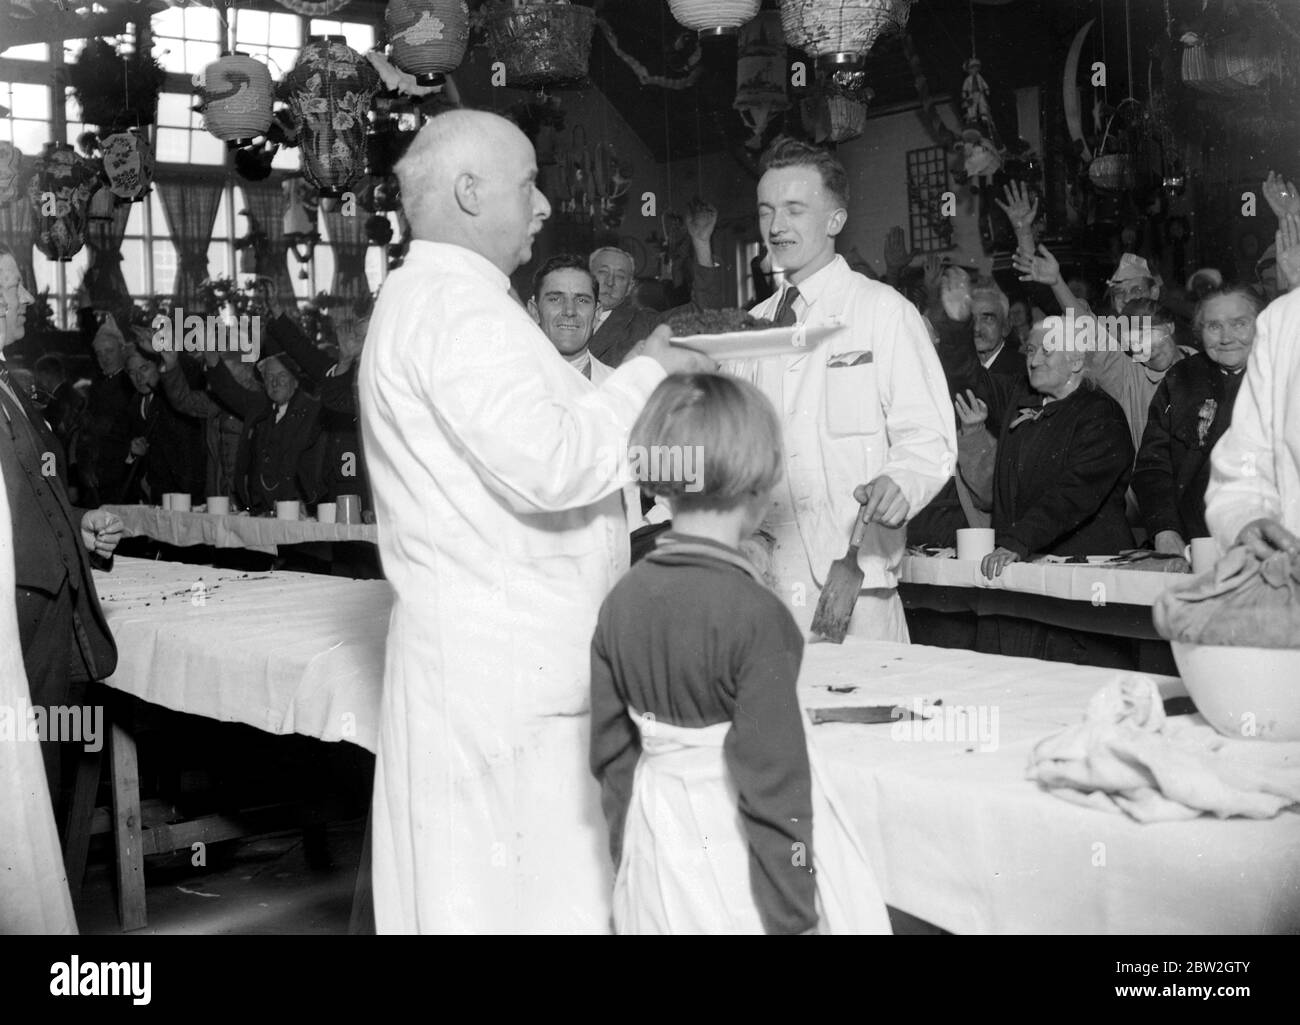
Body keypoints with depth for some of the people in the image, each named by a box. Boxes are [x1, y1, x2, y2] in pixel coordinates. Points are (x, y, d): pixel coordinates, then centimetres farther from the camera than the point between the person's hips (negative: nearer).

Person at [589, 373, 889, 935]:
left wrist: (627, 856, 17)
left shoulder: (622, 600, -3)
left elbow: (611, 753, 5)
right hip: (734, 862, -6)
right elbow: (772, 785, -20)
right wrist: (794, 916, -12)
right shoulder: (756, 615, -22)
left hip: (653, 852, 6)